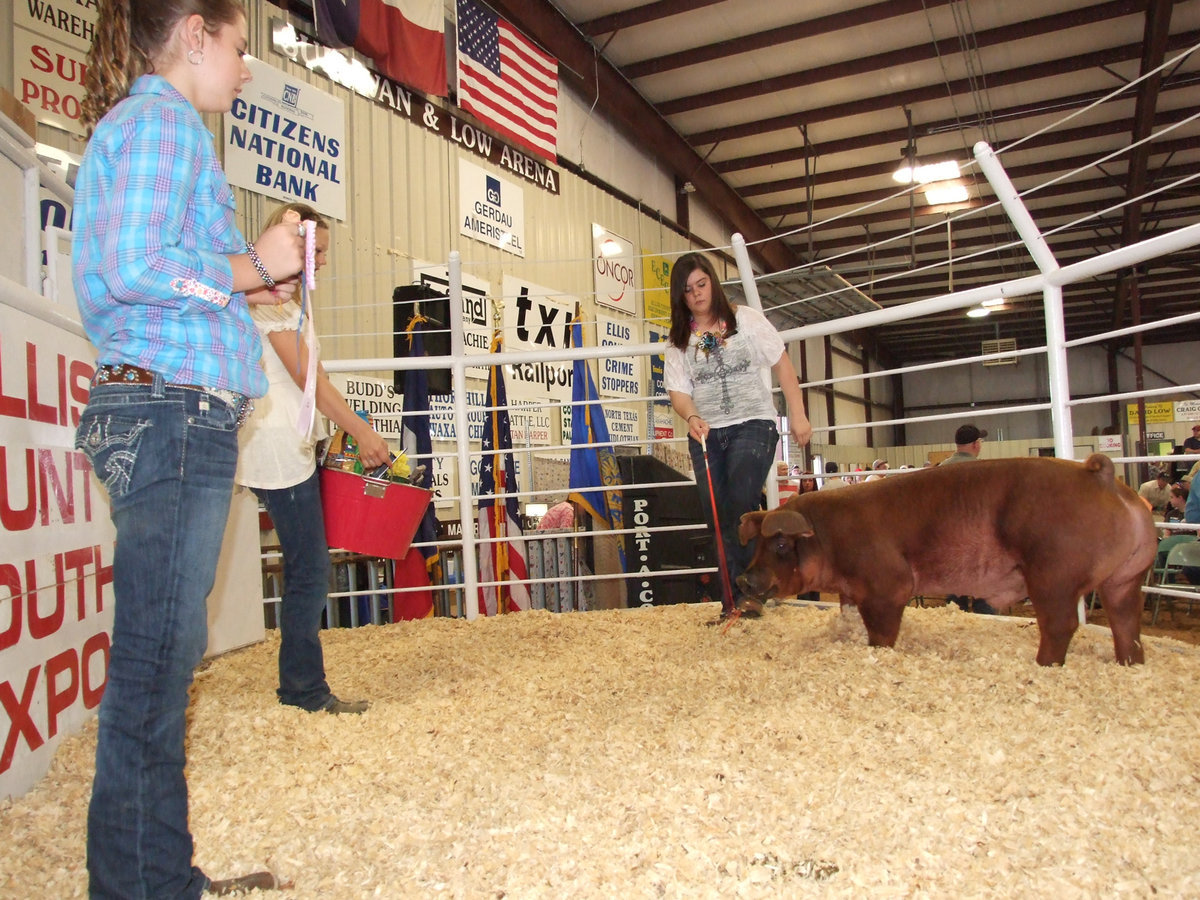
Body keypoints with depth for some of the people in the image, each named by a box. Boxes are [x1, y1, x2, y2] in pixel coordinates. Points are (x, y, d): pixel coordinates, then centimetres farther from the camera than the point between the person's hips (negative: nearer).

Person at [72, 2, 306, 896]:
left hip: (166, 416, 10)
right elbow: (134, 267, -17)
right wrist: (252, 264, -4)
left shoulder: (136, 122, 26)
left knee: (162, 654, 11)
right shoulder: (161, 118, -3)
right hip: (175, 411, -10)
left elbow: (109, 287, 22)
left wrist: (241, 286, 16)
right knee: (156, 660, -6)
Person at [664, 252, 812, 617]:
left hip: (752, 425, -3)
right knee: (718, 518, 0)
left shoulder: (745, 319, 4)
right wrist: (691, 417, -20)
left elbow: (782, 364, 4)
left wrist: (797, 415, -2)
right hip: (706, 434, 4)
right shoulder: (678, 340, 10)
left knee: (741, 505, -21)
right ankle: (735, 601, 7)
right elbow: (678, 390, 2)